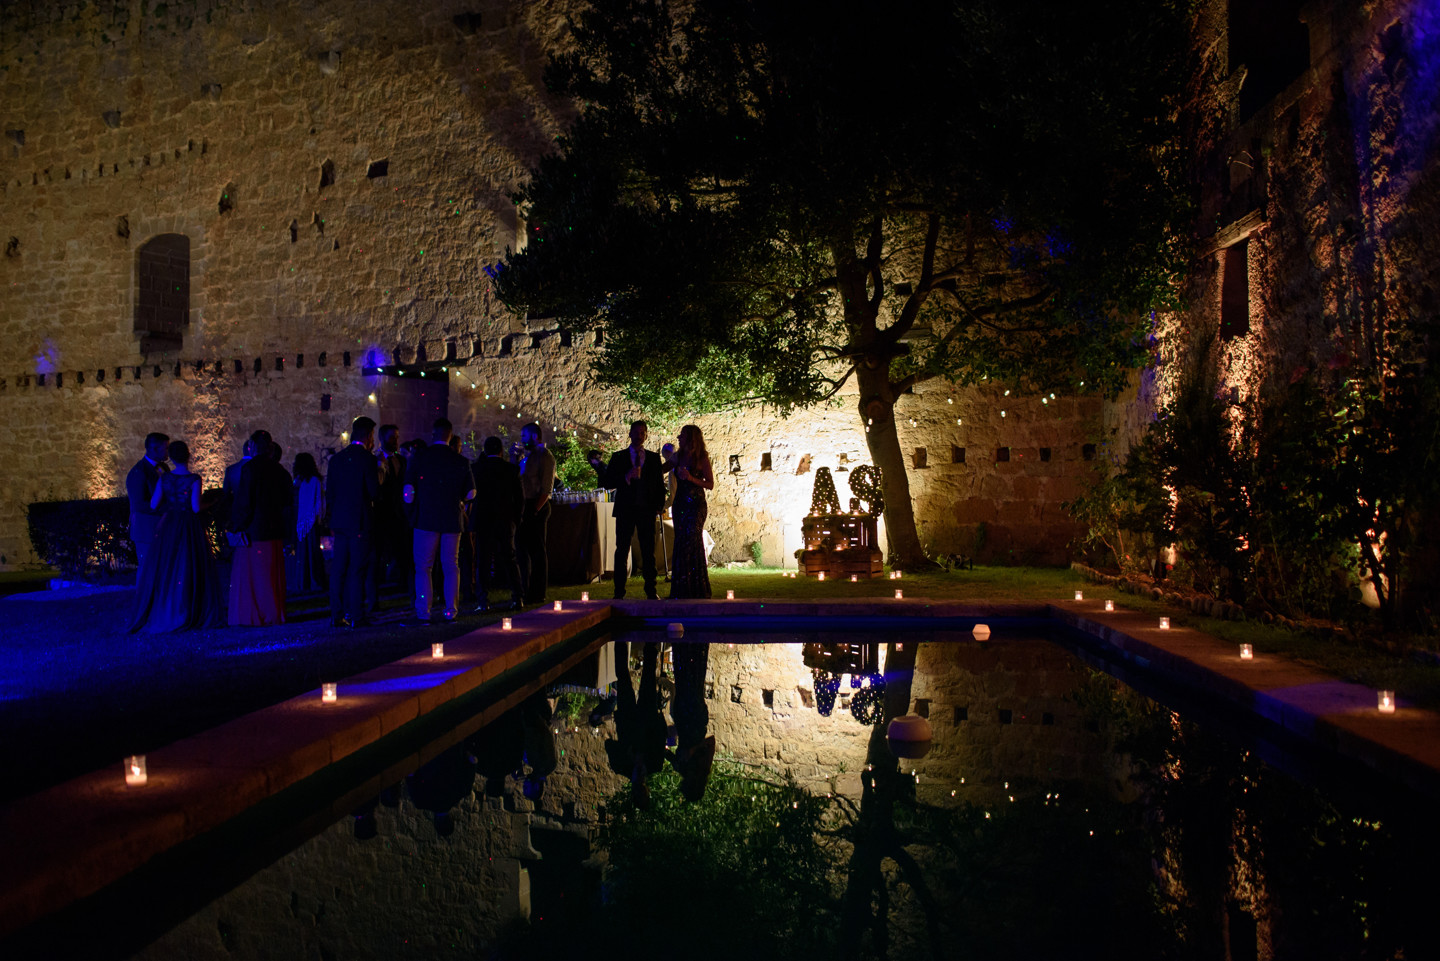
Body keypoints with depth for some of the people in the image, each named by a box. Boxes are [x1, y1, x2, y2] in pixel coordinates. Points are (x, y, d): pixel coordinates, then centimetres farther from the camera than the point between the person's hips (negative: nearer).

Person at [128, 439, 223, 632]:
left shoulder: (164, 478, 0)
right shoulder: (194, 479, -12)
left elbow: (153, 504, -1)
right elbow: (196, 508, -16)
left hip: (168, 527, 4)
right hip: (189, 528, -4)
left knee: (165, 569, 11)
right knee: (188, 570, 4)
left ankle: (160, 614, 16)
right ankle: (186, 615, 6)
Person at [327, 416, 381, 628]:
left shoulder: (336, 459, 9)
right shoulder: (368, 459, -10)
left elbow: (329, 493, 11)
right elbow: (375, 493, -13)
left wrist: (333, 524, 17)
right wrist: (379, 474, 7)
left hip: (340, 522, 6)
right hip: (361, 523, -6)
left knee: (338, 569, 8)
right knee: (357, 570, -1)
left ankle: (337, 616, 11)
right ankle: (356, 616, 1)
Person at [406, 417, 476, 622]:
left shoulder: (419, 457, -4)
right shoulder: (461, 461, 1)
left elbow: (408, 489, -6)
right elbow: (470, 493, 4)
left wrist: (412, 507, 12)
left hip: (426, 519, -2)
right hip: (452, 520, 2)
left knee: (423, 567, 6)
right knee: (451, 566, 9)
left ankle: (423, 611, 4)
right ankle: (451, 610, 8)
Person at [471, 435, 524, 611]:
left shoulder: (476, 467, -4)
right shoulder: (511, 469, -2)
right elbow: (520, 497, 0)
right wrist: (516, 518, 10)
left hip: (482, 519, -1)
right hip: (506, 521, 1)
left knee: (482, 559, 3)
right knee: (509, 559, 10)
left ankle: (483, 601, -1)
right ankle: (517, 598, 11)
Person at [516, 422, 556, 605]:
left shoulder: (545, 456, -8)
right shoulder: (528, 456, 18)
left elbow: (547, 488, -15)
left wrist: (535, 510, -19)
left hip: (537, 507, -9)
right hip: (525, 508, 9)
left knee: (537, 550, -4)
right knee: (522, 549, 12)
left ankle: (537, 594, 1)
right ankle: (525, 592, 20)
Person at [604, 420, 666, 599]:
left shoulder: (654, 458, 12)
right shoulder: (618, 457, 8)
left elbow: (660, 484, 13)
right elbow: (608, 482, 1)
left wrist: (658, 507, 2)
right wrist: (627, 477, -14)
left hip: (647, 510, 1)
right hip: (625, 509, -1)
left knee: (649, 551, 2)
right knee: (622, 551, -1)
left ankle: (651, 590, 8)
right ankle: (619, 592, 1)